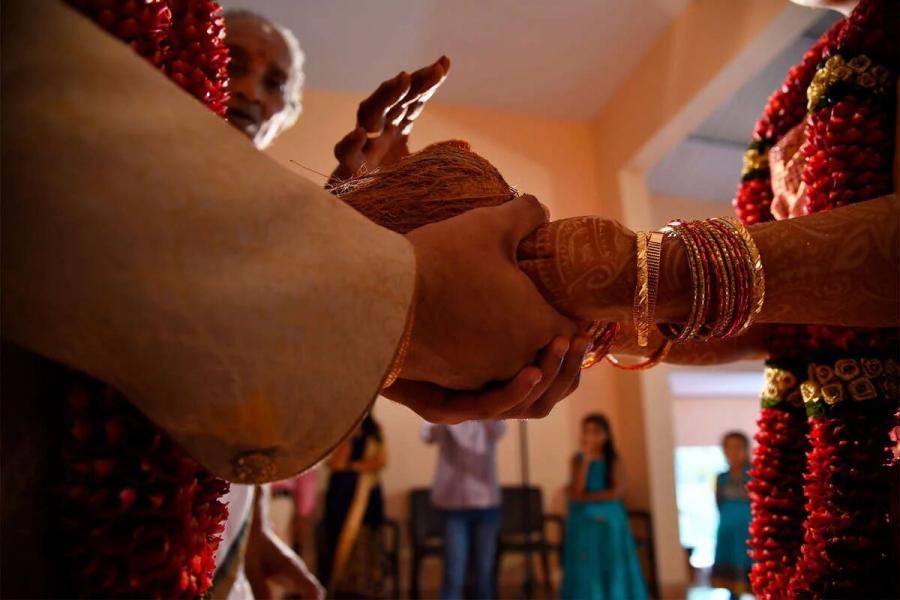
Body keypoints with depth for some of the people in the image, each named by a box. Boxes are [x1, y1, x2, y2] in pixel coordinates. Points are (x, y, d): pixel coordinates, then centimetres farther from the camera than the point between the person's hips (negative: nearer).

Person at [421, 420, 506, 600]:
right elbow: (428, 436, -24)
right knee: (454, 574, -5)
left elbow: (498, 431, -22)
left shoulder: (489, 421, 1)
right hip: (453, 502, -2)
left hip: (486, 502, 2)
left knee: (484, 573, 10)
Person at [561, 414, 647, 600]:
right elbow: (577, 490, -12)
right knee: (585, 571, 0)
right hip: (583, 523, 1)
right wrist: (586, 459, -14)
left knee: (612, 569, 2)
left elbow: (616, 492, -13)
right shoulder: (577, 460, 1)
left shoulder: (613, 461, -1)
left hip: (608, 522, -1)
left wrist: (586, 497, -10)